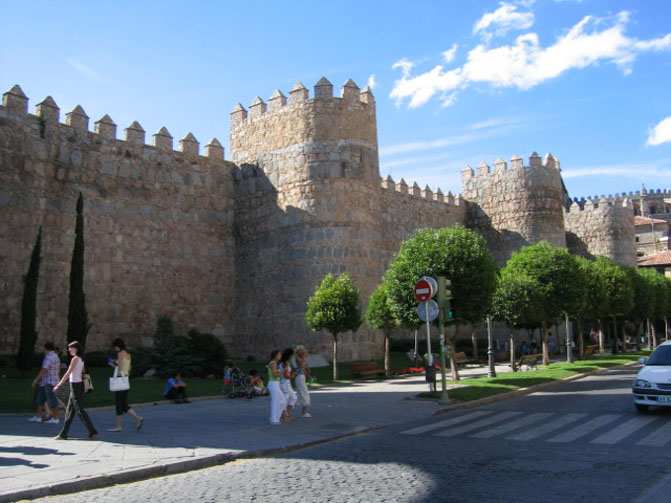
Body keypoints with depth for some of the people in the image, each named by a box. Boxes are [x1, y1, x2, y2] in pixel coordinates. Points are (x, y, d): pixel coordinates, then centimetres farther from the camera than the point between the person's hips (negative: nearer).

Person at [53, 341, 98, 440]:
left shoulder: (75, 359, -13)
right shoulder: (81, 359, 13)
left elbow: (68, 373, -16)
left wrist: (58, 385, -14)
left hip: (75, 386, -9)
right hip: (79, 385, 9)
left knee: (80, 410, -5)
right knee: (69, 411, 11)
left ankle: (93, 431, -4)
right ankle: (63, 434, 15)